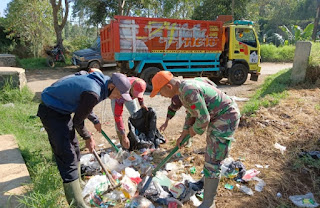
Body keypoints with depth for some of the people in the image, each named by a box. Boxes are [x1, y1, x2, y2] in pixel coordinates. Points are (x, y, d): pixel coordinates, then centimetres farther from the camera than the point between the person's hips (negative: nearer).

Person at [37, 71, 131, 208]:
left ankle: (75, 179, 41)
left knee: (74, 149, 19)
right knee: (67, 156, -10)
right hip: (51, 111, -10)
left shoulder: (100, 80, -2)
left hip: (62, 108, 10)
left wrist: (95, 121, 18)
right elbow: (78, 121, -16)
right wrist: (88, 138, -1)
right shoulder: (93, 94, -31)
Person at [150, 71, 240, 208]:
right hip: (216, 117, 10)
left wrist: (194, 130, -8)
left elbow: (203, 119, -28)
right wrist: (183, 134, 12)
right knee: (212, 148, 27)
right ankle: (210, 177, 51)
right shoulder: (184, 88, 3)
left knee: (212, 159, -7)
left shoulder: (189, 91, -30)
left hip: (226, 118, -10)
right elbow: (191, 114, 13)